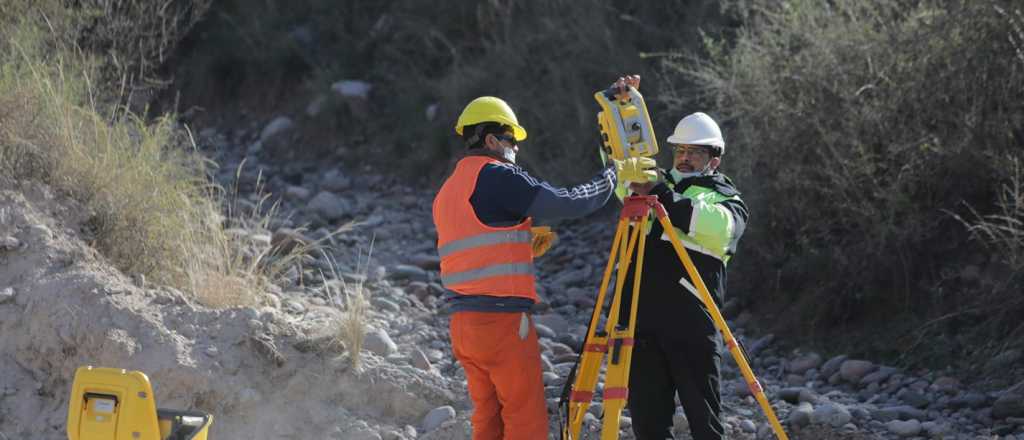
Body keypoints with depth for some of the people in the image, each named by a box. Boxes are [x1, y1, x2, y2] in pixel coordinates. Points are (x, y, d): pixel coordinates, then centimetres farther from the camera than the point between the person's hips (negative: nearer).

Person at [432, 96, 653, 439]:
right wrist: (616, 171, -1)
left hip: (463, 321, 8)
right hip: (503, 320, -8)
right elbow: (569, 203, -13)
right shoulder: (497, 177, -9)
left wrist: (527, 247, 21)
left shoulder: (447, 191, 18)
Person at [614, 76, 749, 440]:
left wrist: (662, 198, -21)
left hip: (693, 327, -4)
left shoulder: (727, 199, 7)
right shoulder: (653, 185, 21)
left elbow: (720, 226, -15)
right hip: (641, 322, 4)